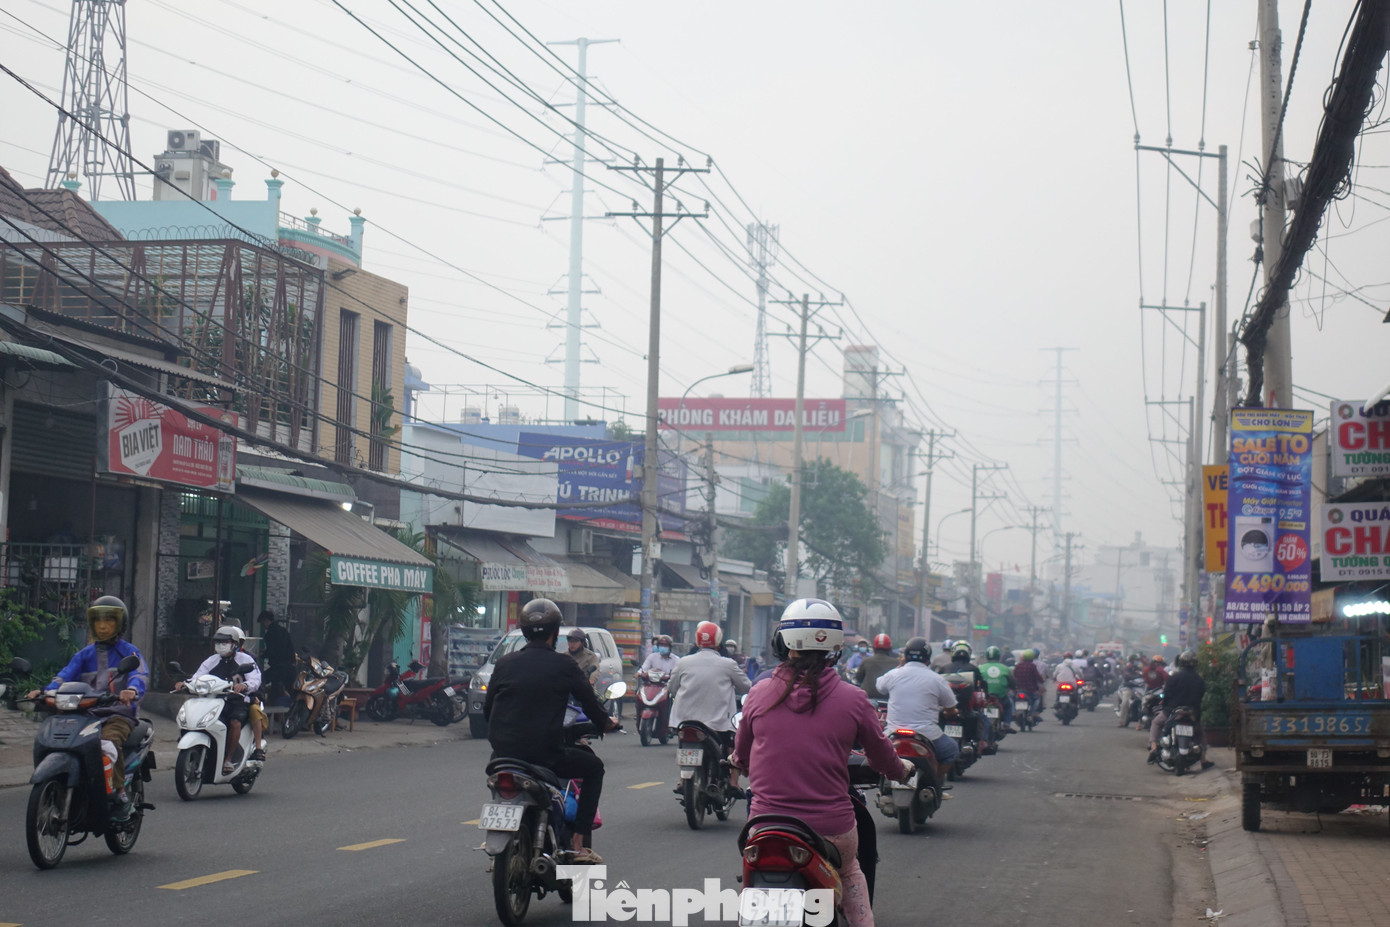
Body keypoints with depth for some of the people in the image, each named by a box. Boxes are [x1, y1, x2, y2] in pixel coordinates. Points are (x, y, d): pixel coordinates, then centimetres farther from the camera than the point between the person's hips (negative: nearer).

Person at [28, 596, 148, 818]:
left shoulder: (129, 651, 9)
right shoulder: (85, 654, 21)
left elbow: (140, 674, -10)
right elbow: (66, 675, 7)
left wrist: (132, 690, -34)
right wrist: (46, 691, -15)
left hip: (119, 714, -5)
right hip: (87, 714, 5)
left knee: (106, 745, -36)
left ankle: (119, 794, -26)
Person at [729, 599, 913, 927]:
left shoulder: (759, 694, -2)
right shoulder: (852, 699, -5)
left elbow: (741, 753, 15)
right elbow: (881, 755, 9)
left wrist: (736, 766, 40)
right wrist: (902, 770, 32)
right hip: (831, 828, 0)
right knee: (850, 872, 30)